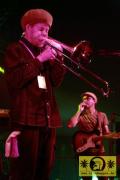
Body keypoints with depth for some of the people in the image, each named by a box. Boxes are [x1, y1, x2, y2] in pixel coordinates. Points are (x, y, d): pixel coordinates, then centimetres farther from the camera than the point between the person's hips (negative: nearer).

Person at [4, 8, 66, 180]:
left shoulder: (45, 51, 21)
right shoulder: (14, 50, 3)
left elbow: (56, 81, 14)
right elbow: (14, 79, -13)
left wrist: (58, 58, 0)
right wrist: (40, 59, -13)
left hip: (48, 117, 7)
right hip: (26, 117, -7)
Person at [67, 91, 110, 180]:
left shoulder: (102, 115, 10)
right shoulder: (81, 115, 7)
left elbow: (106, 132, 7)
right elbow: (70, 125, -12)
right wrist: (79, 111, -10)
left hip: (98, 149, 0)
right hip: (83, 149, 0)